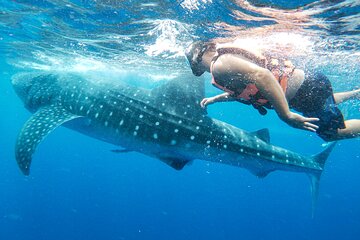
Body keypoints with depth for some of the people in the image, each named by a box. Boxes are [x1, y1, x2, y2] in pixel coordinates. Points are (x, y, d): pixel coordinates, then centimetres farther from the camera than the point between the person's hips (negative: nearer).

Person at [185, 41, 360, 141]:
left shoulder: (220, 65, -20)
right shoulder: (227, 56, 10)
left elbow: (262, 75, -36)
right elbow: (240, 90, 25)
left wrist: (287, 116, -37)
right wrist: (215, 99, 19)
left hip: (308, 89, -9)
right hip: (305, 82, 9)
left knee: (333, 133, 14)